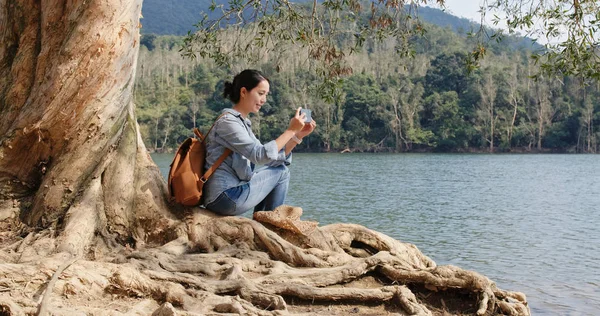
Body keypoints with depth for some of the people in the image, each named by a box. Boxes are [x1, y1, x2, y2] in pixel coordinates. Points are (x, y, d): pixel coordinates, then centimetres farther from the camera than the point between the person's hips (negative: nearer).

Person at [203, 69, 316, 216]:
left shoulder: (243, 122, 15)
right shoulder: (227, 122, -14)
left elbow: (273, 158, 10)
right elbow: (261, 155, -24)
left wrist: (298, 135, 2)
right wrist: (290, 130, -19)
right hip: (225, 198, -10)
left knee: (281, 168, 20)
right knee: (281, 171, 0)